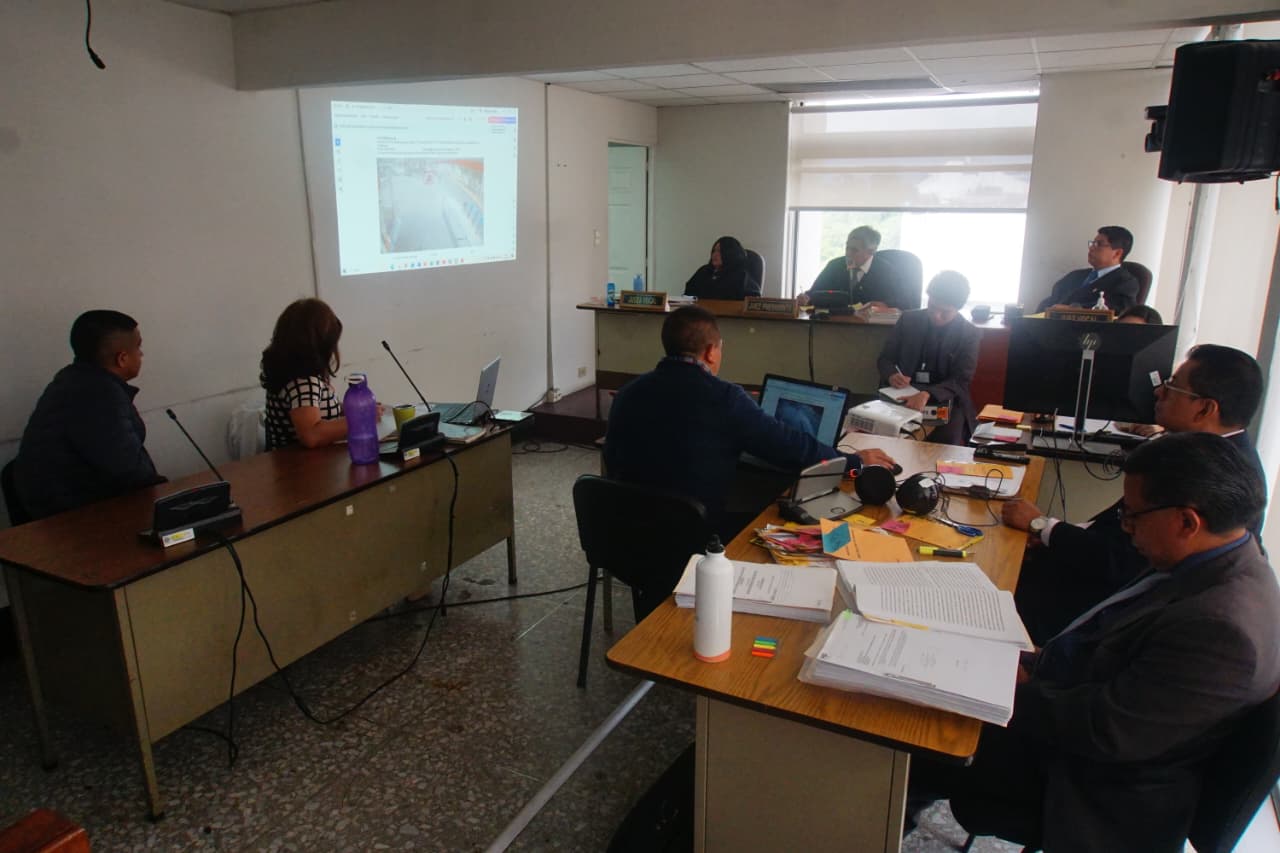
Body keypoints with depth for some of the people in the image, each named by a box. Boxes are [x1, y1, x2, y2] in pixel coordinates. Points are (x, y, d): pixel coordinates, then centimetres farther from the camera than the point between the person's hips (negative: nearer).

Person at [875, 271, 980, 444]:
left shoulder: (969, 334, -1)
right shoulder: (908, 320, 5)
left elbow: (961, 381, -9)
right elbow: (884, 359, 9)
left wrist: (927, 394, -29)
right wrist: (891, 375, -17)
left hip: (946, 401, -1)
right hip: (904, 396, 1)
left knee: (945, 440, -31)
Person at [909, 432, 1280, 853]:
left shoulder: (1222, 629, -33)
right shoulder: (1222, 566, -3)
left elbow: (1105, 730, -28)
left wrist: (1014, 694, -15)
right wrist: (1038, 666, 2)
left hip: (1097, 785, -9)